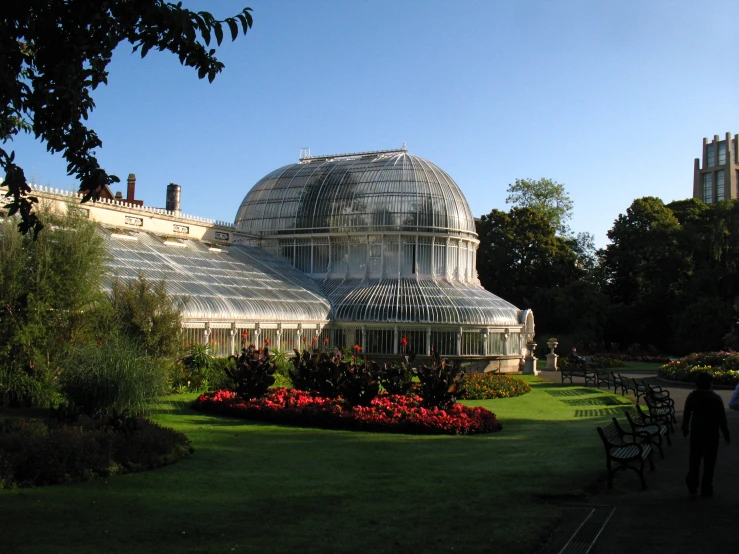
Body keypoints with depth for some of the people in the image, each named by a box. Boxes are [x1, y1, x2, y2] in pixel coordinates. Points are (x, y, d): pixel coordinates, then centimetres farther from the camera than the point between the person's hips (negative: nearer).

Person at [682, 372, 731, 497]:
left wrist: (685, 427, 16)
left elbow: (686, 414, 2)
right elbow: (722, 417, -8)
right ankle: (706, 488, 11)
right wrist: (725, 432, 3)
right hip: (712, 433, -2)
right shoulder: (716, 398, -12)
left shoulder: (692, 396, -5)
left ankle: (692, 486, 15)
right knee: (709, 461, 7)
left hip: (696, 432, 2)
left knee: (694, 459, 14)